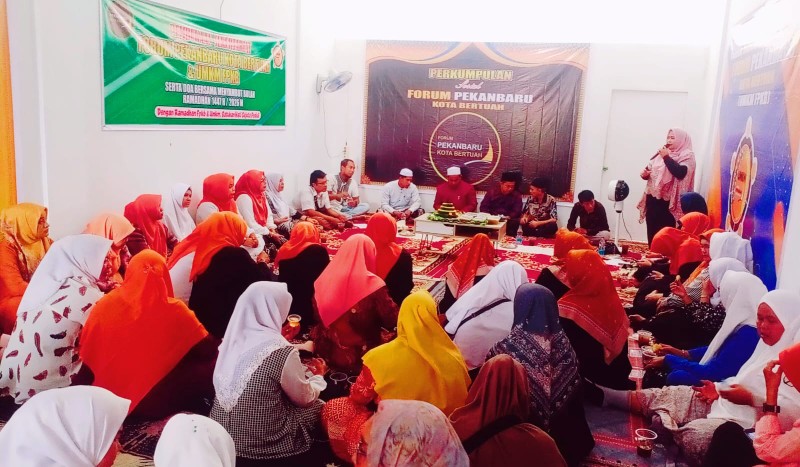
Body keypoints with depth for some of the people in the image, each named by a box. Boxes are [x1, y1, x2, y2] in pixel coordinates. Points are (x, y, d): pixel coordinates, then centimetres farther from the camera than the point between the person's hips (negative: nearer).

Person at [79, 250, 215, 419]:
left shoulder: (105, 305, -8)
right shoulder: (174, 310, -15)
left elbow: (84, 356, 0)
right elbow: (208, 351, -8)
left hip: (108, 399, 4)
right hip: (157, 402, -4)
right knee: (210, 368, 12)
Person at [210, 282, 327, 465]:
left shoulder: (234, 337, -4)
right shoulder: (282, 351, -21)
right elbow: (304, 398, -5)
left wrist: (300, 370, 20)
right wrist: (318, 377, 15)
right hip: (259, 442, -6)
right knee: (317, 406, 12)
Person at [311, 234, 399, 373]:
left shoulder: (325, 278, -3)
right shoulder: (372, 284, -18)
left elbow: (318, 317, 9)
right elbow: (392, 322, -10)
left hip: (327, 353, 6)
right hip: (360, 358, -6)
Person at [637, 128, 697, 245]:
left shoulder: (687, 155, -3)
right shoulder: (662, 153, 18)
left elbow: (680, 173, -20)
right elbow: (651, 170, 25)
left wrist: (666, 157, -13)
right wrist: (645, 174, 2)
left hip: (667, 202, -7)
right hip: (652, 199, 7)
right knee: (652, 233, 9)